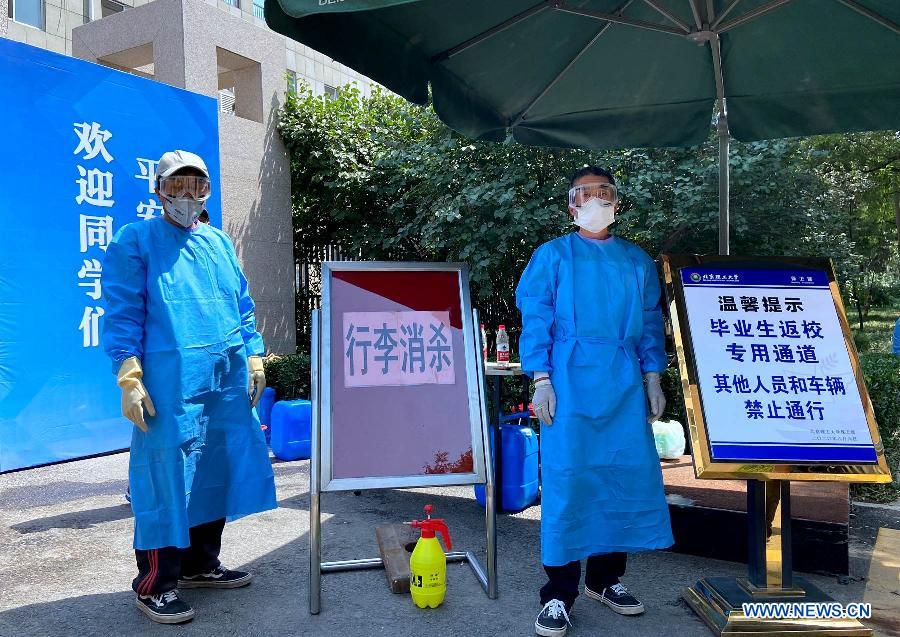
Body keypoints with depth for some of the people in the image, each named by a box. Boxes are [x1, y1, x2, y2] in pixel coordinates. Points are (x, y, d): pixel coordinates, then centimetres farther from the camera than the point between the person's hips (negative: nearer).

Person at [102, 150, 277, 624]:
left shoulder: (219, 242, 17)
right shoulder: (135, 242, 1)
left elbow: (243, 307, 20)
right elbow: (122, 314, -6)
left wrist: (253, 357, 13)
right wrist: (129, 378, -13)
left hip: (228, 381, 6)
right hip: (171, 381, -6)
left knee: (217, 472, 11)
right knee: (167, 477, -3)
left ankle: (200, 564, 28)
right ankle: (154, 585, 12)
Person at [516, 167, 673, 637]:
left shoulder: (638, 260, 16)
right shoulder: (553, 255, 6)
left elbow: (651, 323, 15)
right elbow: (535, 320, 0)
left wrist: (653, 378, 6)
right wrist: (541, 381, -10)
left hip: (625, 383, 4)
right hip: (571, 379, -3)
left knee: (626, 473, 4)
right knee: (567, 476, -5)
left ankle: (605, 579, 22)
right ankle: (559, 593, 5)